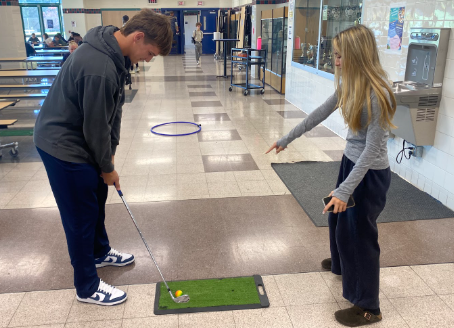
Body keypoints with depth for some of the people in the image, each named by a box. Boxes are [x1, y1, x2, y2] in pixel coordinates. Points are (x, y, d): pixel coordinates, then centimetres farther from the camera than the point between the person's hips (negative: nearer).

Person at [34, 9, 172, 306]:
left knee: (97, 199, 23)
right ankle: (88, 287, 19)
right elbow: (95, 125, -25)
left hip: (81, 139, 9)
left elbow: (112, 111, 4)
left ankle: (100, 251, 46)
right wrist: (107, 168, -10)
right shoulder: (99, 68, -33)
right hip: (63, 146, -9)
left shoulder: (115, 53, -2)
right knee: (81, 215, 2)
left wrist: (110, 154, 4)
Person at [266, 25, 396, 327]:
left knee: (358, 232, 2)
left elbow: (372, 149, -25)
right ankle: (341, 263, 55)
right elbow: (321, 113, 9)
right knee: (338, 216, 25)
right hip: (351, 161, 9)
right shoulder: (349, 84, -2)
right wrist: (288, 139, 14)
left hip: (370, 173, -9)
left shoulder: (377, 95, -28)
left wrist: (344, 189, -25)